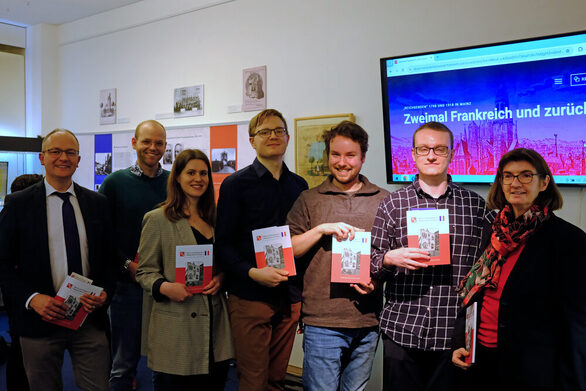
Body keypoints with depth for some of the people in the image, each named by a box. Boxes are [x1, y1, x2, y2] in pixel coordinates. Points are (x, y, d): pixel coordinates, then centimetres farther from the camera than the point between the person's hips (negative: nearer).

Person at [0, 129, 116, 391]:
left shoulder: (98, 203, 6)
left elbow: (110, 257, 10)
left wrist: (105, 292, -7)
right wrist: (31, 298, -15)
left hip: (90, 319, 2)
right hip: (40, 320, -1)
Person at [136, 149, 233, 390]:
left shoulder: (213, 220, 14)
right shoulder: (158, 219, -3)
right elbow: (145, 271, -3)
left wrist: (220, 278, -3)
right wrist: (165, 287, -21)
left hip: (215, 324, 5)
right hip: (175, 330, -5)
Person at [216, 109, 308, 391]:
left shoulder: (299, 185, 12)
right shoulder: (235, 184, -1)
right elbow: (224, 244, -5)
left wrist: (303, 292, 9)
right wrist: (252, 272, -20)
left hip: (290, 298, 4)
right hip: (249, 296, -4)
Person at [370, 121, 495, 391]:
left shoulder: (476, 205, 5)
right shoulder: (392, 204, 5)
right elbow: (372, 262, 6)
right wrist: (390, 258, -15)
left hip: (454, 334, 0)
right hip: (401, 330, 0)